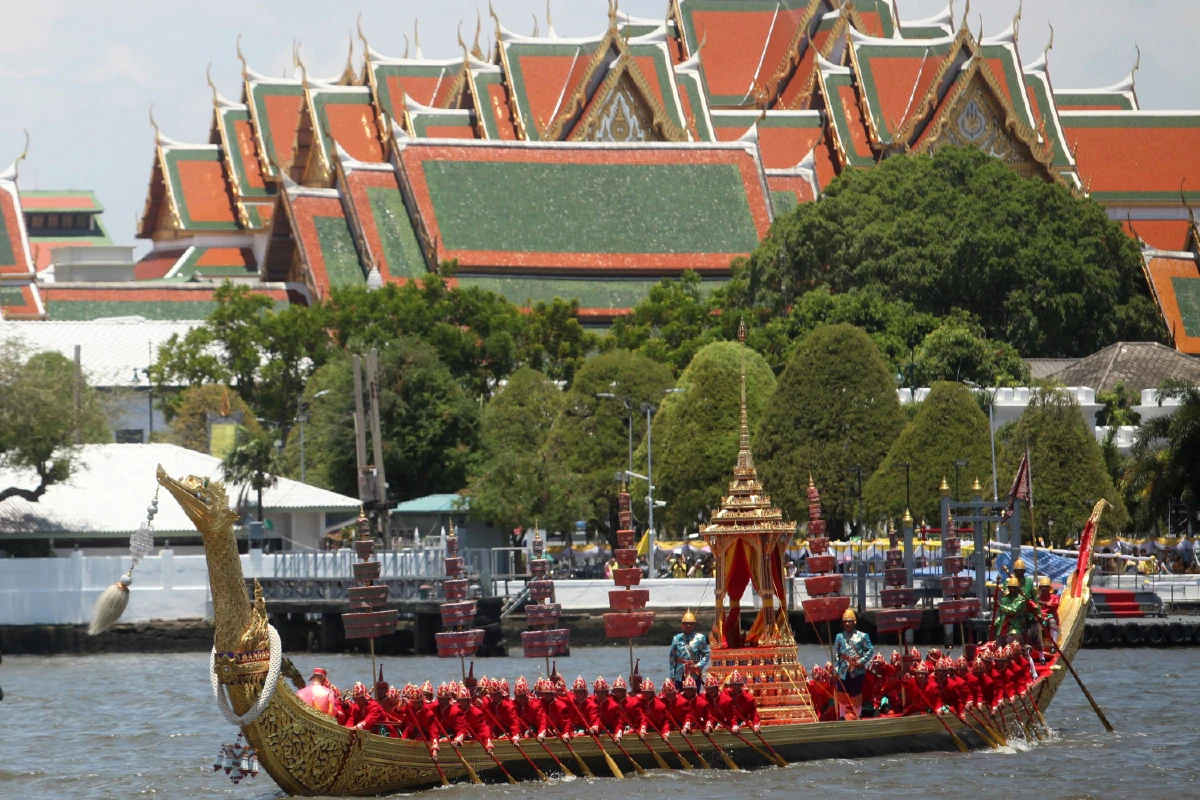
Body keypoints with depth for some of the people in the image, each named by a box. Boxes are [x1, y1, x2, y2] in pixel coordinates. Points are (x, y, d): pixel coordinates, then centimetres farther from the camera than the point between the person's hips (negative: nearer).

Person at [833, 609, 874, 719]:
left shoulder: (862, 636, -2)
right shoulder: (840, 637, 4)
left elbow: (870, 650, 0)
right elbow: (836, 654, 4)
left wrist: (862, 661, -13)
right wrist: (836, 669, -1)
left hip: (857, 670, -2)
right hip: (844, 671, 2)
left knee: (857, 694, 4)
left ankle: (858, 714, 15)